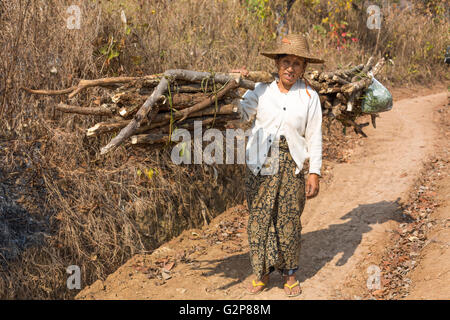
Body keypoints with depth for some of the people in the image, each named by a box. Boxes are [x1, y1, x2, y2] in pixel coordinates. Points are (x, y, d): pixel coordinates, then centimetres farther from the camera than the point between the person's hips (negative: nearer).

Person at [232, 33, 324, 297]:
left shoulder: (309, 96, 2)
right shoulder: (262, 90, 5)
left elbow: (314, 137, 2)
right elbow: (239, 115, -1)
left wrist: (315, 173, -3)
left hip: (291, 166, -1)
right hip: (260, 164, 1)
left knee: (289, 221, 2)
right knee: (259, 218, 3)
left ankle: (290, 274, 20)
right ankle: (262, 272, 19)